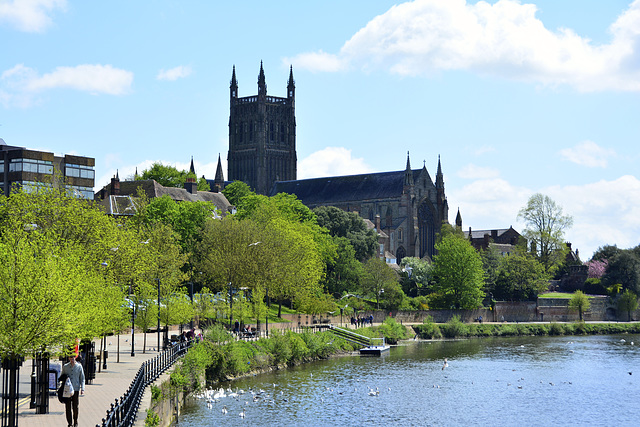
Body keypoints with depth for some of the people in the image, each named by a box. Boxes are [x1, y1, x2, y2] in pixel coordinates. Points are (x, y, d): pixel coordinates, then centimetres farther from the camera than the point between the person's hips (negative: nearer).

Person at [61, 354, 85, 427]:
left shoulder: (79, 366, 3)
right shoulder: (65, 366, 5)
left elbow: (82, 378, 6)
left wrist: (82, 389, -2)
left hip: (76, 389, -1)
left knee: (75, 407, 0)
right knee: (68, 407, -1)